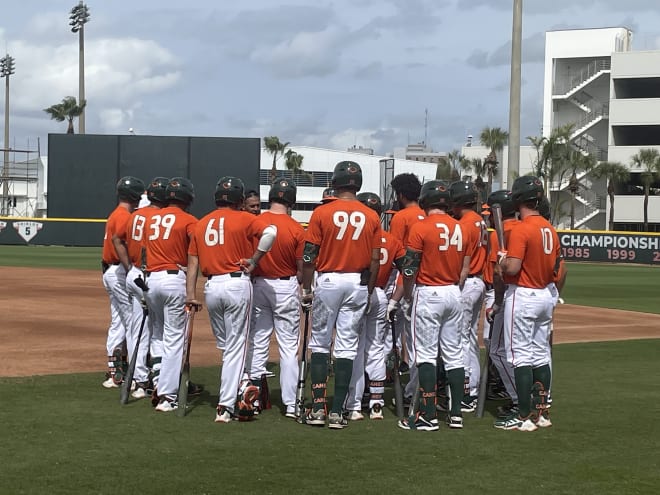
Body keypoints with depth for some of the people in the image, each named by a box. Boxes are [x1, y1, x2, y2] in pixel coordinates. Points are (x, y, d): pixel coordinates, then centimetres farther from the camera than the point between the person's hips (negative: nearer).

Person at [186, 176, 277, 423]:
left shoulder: (201, 224, 14)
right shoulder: (244, 219, 0)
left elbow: (193, 261, 9)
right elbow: (270, 231, -18)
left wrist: (190, 294, 5)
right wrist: (254, 260, -9)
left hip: (211, 287, 4)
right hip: (237, 284, -4)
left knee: (226, 346, 20)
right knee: (235, 347, -1)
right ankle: (225, 406, -3)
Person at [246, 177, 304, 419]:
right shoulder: (296, 229, -12)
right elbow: (302, 269, -8)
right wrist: (301, 285, 11)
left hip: (258, 285, 2)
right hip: (286, 288, -2)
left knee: (257, 343, 12)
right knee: (289, 347, 4)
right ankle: (290, 403, 5)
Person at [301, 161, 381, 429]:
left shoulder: (321, 213, -5)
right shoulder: (371, 217, 2)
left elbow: (309, 256, -5)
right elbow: (376, 259, 2)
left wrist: (306, 290, 5)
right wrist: (368, 293, 12)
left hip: (327, 281, -2)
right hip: (358, 284, 2)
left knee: (319, 344, 9)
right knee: (347, 347, 4)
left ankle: (318, 407, 2)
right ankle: (337, 412, 3)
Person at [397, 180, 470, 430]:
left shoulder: (421, 227, -11)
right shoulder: (460, 228, 7)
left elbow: (409, 268, -12)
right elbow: (465, 267, 10)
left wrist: (408, 295, 2)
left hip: (428, 294, -6)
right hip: (453, 293, 6)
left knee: (426, 354, -3)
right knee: (454, 354, 10)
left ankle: (428, 416, -5)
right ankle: (456, 413, 12)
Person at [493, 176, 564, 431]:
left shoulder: (521, 230, -17)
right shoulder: (550, 229, 8)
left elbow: (512, 267, -23)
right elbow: (556, 267, 12)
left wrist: (501, 260, -4)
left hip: (522, 296, -8)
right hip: (545, 295, 8)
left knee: (521, 356, -4)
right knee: (541, 354, 13)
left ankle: (525, 417, -3)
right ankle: (541, 412, 18)